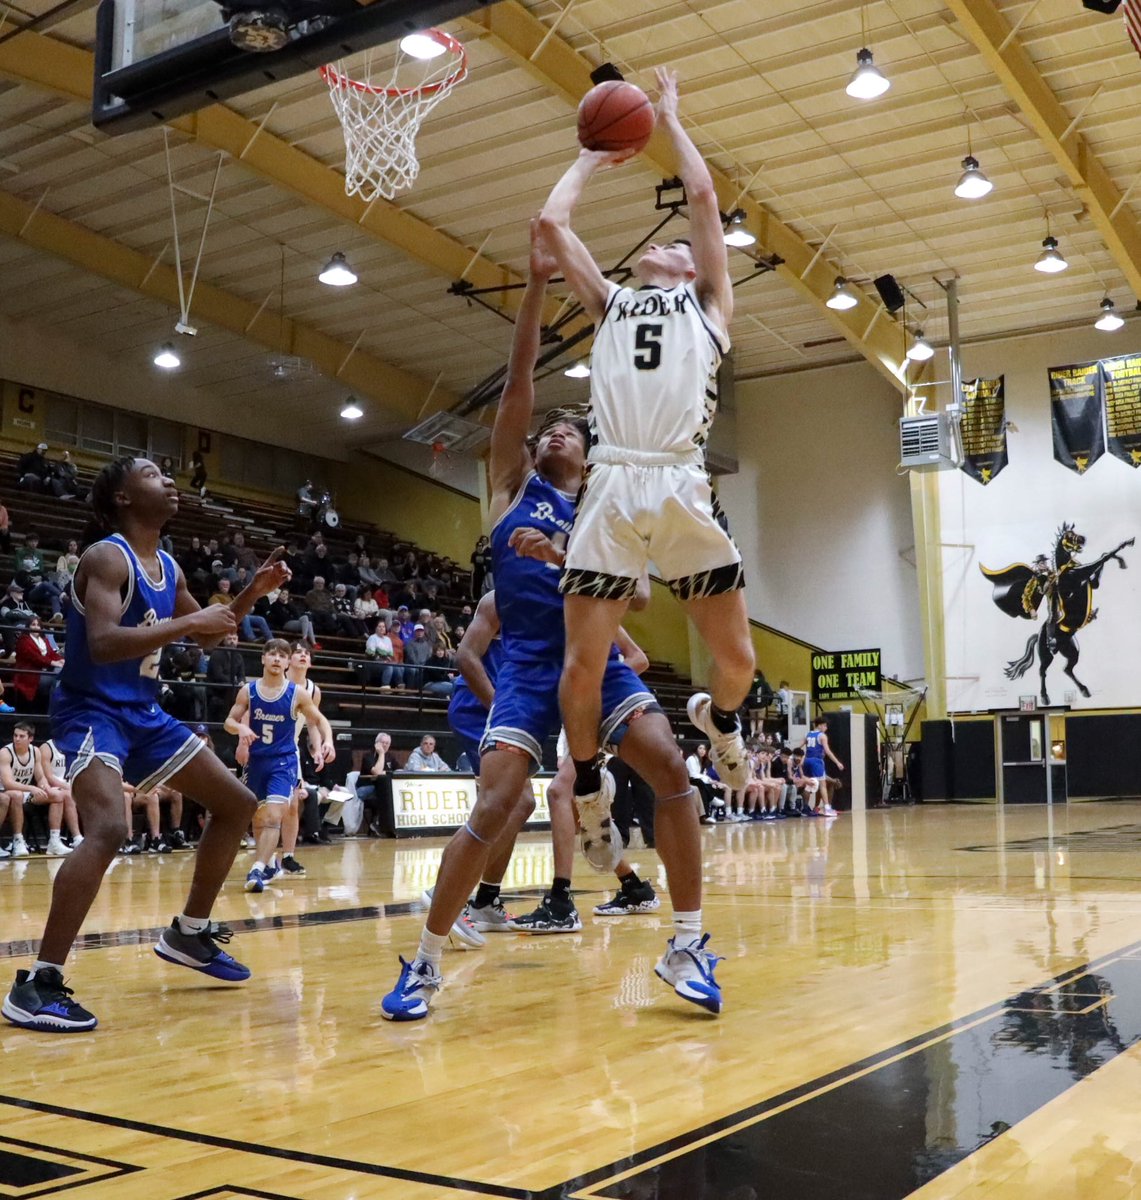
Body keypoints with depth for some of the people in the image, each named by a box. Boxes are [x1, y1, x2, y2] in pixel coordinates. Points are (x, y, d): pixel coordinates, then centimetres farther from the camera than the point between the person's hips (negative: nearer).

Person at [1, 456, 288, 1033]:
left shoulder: (168, 568, 11)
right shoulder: (107, 557, -16)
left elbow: (205, 638, 24)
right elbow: (103, 644, -31)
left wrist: (254, 591, 11)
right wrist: (189, 621, -28)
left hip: (144, 712, 9)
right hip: (92, 711, -9)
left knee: (237, 803, 11)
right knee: (108, 828, -31)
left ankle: (188, 932, 23)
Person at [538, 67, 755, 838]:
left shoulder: (708, 302, 21)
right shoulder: (611, 303, 27)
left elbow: (704, 197, 15)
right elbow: (552, 223, 22)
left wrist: (671, 121, 27)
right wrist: (590, 160, 35)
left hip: (682, 491, -1)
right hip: (612, 491, 1)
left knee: (737, 657, -2)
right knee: (583, 665, -5)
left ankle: (717, 718, 33)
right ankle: (588, 782, 20)